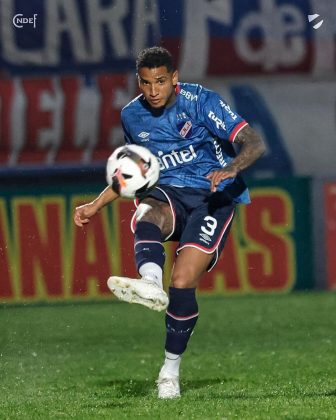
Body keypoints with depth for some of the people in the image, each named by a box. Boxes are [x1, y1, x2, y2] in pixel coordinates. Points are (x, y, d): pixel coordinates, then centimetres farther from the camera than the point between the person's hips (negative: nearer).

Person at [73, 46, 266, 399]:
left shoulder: (201, 101, -9)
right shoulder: (132, 116, 7)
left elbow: (254, 143, -15)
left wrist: (230, 168, -36)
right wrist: (96, 205, 17)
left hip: (214, 196, -4)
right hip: (168, 193, 4)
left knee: (182, 283, -21)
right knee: (145, 216, -36)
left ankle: (170, 369, -4)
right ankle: (150, 282, -66)